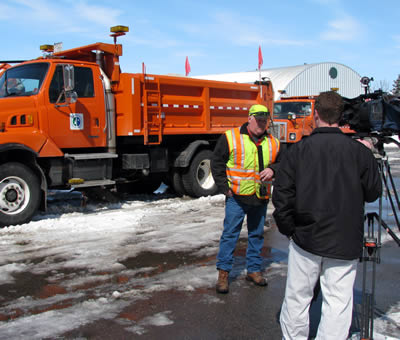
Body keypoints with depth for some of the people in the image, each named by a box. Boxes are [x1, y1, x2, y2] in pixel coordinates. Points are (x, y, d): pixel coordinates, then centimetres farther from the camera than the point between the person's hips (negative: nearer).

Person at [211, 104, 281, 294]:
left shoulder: (273, 143, 8)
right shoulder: (231, 138, -4)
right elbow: (217, 163, -2)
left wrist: (272, 169, -7)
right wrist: (224, 188, -7)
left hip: (261, 199, 4)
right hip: (237, 197, -4)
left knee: (257, 234, 13)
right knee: (230, 234, 0)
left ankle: (253, 270, 27)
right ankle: (223, 272, 10)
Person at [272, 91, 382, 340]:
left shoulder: (298, 150, -6)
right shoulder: (360, 152, -7)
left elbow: (281, 195, -6)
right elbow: (373, 193, 2)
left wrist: (288, 228, 5)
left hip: (305, 238, 1)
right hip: (345, 243, 0)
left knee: (298, 297, 15)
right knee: (338, 302, 7)